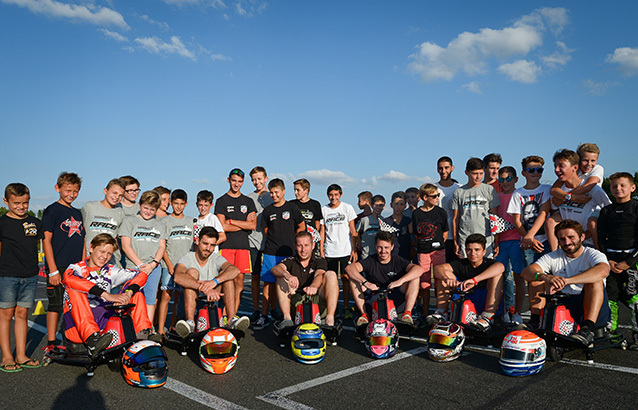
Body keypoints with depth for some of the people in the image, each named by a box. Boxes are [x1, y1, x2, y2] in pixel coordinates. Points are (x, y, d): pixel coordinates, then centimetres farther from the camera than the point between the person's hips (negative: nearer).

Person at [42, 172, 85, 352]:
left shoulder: (77, 213, 16)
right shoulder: (52, 210, -3)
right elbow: (46, 240, -8)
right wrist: (53, 270, -14)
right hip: (58, 268, -6)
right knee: (56, 305, -2)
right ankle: (51, 344, 8)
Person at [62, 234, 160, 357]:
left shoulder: (111, 272, 15)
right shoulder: (77, 268, 3)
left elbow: (141, 275, 2)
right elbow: (68, 279, -23)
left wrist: (127, 294, -21)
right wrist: (106, 295, -32)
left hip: (104, 321, 3)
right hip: (78, 326, -3)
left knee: (134, 289, -3)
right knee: (73, 289, -26)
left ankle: (143, 333, -18)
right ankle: (92, 339, -42)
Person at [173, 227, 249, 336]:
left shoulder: (216, 258, 3)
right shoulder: (187, 258, -4)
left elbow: (235, 270, -20)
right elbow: (178, 277, -29)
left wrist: (215, 281, -40)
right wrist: (205, 289, -43)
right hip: (193, 303, -2)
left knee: (225, 274, -18)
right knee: (191, 271, -23)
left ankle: (232, 320, -32)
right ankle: (190, 322, -38)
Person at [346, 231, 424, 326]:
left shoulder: (398, 261, -2)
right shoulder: (370, 261, -1)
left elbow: (419, 269, -21)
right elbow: (349, 268, -19)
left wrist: (400, 281, -35)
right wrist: (366, 283, -33)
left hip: (396, 300, -1)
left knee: (415, 278, -18)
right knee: (354, 278, -15)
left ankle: (407, 313, -22)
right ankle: (364, 314, -18)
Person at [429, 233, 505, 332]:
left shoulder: (488, 263, -6)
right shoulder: (462, 264, 5)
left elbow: (500, 266, -34)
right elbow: (437, 268, -9)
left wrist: (474, 280, -45)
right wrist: (446, 278, -34)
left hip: (485, 302, -3)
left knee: (497, 275, -25)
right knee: (446, 273, -4)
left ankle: (487, 318, -35)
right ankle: (441, 313, -12)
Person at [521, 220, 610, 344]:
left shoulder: (592, 255, -3)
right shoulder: (553, 257, 5)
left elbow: (603, 270, -31)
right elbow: (526, 272, -11)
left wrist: (565, 281, -41)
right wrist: (546, 277, -36)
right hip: (561, 306, 3)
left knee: (595, 280, -27)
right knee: (536, 277, -8)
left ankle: (588, 328, -37)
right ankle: (535, 322, -18)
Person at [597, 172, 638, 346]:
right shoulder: (606, 211, 12)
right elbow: (600, 237, 10)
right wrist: (607, 260, -2)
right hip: (610, 259, 3)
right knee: (610, 296, 4)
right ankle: (610, 331, 16)